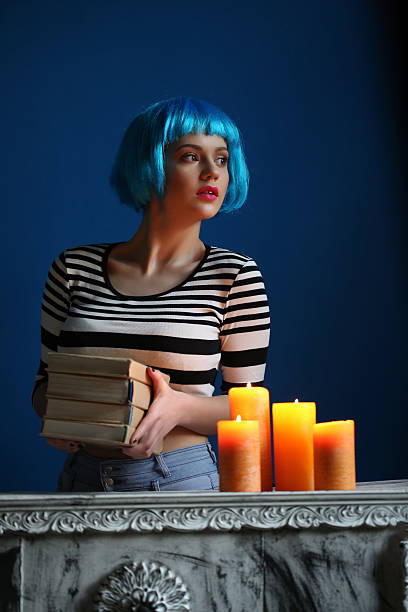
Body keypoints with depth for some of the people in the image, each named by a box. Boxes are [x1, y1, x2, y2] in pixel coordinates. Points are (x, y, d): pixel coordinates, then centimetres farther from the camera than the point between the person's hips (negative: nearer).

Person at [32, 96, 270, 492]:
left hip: (183, 480, -2)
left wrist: (181, 407, -15)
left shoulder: (235, 276, 0)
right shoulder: (75, 268, 6)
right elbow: (46, 381, 15)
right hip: (82, 478, 2)